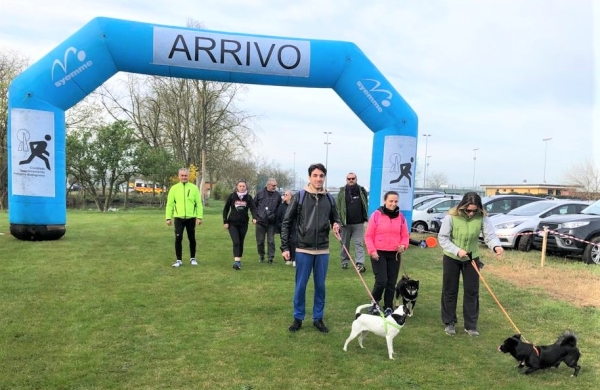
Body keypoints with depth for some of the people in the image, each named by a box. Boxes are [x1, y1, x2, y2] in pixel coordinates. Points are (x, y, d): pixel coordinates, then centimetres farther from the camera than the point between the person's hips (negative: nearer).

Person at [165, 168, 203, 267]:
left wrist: (199, 217, -4)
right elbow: (170, 204, 4)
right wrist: (168, 218, -1)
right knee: (178, 239, -3)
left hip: (191, 218, 0)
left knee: (192, 239, 9)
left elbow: (199, 203, 1)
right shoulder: (174, 188, 2)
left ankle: (192, 258, 24)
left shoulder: (194, 188, 1)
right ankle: (178, 260, 9)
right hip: (178, 218, 0)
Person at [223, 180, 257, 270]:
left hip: (243, 224, 2)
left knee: (241, 242, 10)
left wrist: (254, 218, -30)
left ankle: (239, 260, 25)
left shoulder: (249, 197, 0)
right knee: (236, 242, -14)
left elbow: (253, 208, -11)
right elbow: (226, 209, 3)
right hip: (232, 223, -2)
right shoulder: (232, 196, -2)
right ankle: (236, 261, -20)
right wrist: (225, 221, -2)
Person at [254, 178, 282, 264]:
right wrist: (256, 216, 2)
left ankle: (270, 258, 8)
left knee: (271, 241, 1)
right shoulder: (260, 193, 2)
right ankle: (261, 256, 23)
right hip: (260, 221, 0)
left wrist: (275, 215, 0)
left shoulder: (278, 195, 2)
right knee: (260, 241, 7)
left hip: (272, 222, 0)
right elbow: (254, 205, 8)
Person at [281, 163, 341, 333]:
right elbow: (287, 222, -2)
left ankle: (318, 318, 23)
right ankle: (298, 318, 21)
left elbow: (335, 219, 16)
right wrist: (285, 247, -5)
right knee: (300, 286, 5)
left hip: (323, 250, 2)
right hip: (303, 250, -2)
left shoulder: (329, 198, 3)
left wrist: (337, 225, -9)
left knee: (320, 285, 10)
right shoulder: (299, 197, -4)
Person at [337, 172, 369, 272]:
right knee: (344, 244, 10)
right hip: (345, 223, 0)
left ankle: (360, 263, -8)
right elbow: (337, 207, -1)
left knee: (359, 243, -4)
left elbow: (366, 206, 8)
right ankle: (344, 261, 23)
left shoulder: (362, 191, 5)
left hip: (358, 223, 0)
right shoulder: (342, 192, 2)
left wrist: (366, 219, 2)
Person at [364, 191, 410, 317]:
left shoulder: (401, 217, 5)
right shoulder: (376, 215, -6)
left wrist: (403, 245, -10)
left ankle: (389, 307, 21)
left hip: (394, 254, 4)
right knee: (381, 281, -10)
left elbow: (405, 235, 10)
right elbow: (368, 235, -4)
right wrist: (372, 250, -14)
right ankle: (375, 301, 17)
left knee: (391, 283, 6)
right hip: (378, 253, -3)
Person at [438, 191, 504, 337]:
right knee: (450, 291, 8)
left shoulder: (482, 217, -16)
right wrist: (457, 251, -28)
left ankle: (471, 325, 18)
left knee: (472, 292, 6)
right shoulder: (451, 217, -22)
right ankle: (449, 323, 22)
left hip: (472, 259, 2)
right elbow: (442, 238, -17)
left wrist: (496, 246, -42)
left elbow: (490, 235, -19)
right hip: (451, 258, -2)